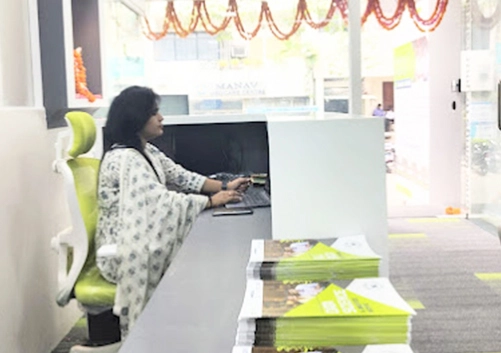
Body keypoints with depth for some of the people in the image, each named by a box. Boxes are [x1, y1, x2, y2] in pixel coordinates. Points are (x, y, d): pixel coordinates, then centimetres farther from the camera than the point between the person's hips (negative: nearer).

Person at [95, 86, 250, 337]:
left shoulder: (148, 152, 9)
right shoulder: (124, 160, -22)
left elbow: (181, 177, 8)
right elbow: (164, 201, -29)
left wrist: (224, 187, -4)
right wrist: (212, 201, -23)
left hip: (140, 242, 9)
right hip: (125, 252, -8)